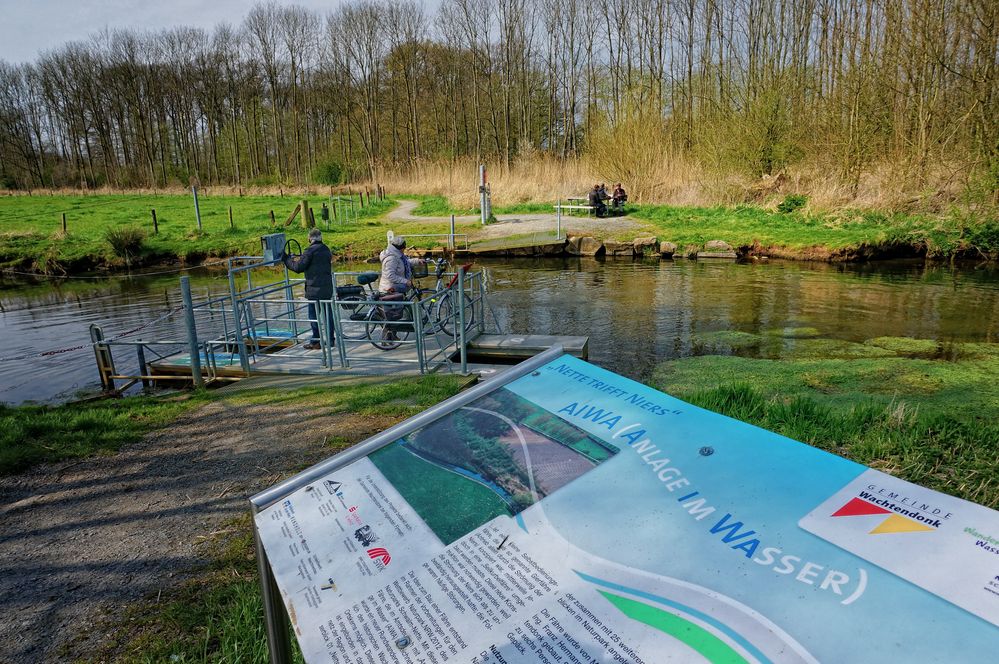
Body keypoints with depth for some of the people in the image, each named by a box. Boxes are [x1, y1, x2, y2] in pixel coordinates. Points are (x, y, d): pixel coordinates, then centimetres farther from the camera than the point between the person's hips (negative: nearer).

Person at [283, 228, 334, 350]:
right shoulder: (326, 250, 11)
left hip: (315, 289, -7)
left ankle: (316, 341, 4)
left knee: (314, 315, 1)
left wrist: (286, 259, 2)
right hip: (327, 287, 7)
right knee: (327, 313, 11)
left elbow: (298, 267, -13)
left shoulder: (310, 251, -12)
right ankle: (331, 339, 16)